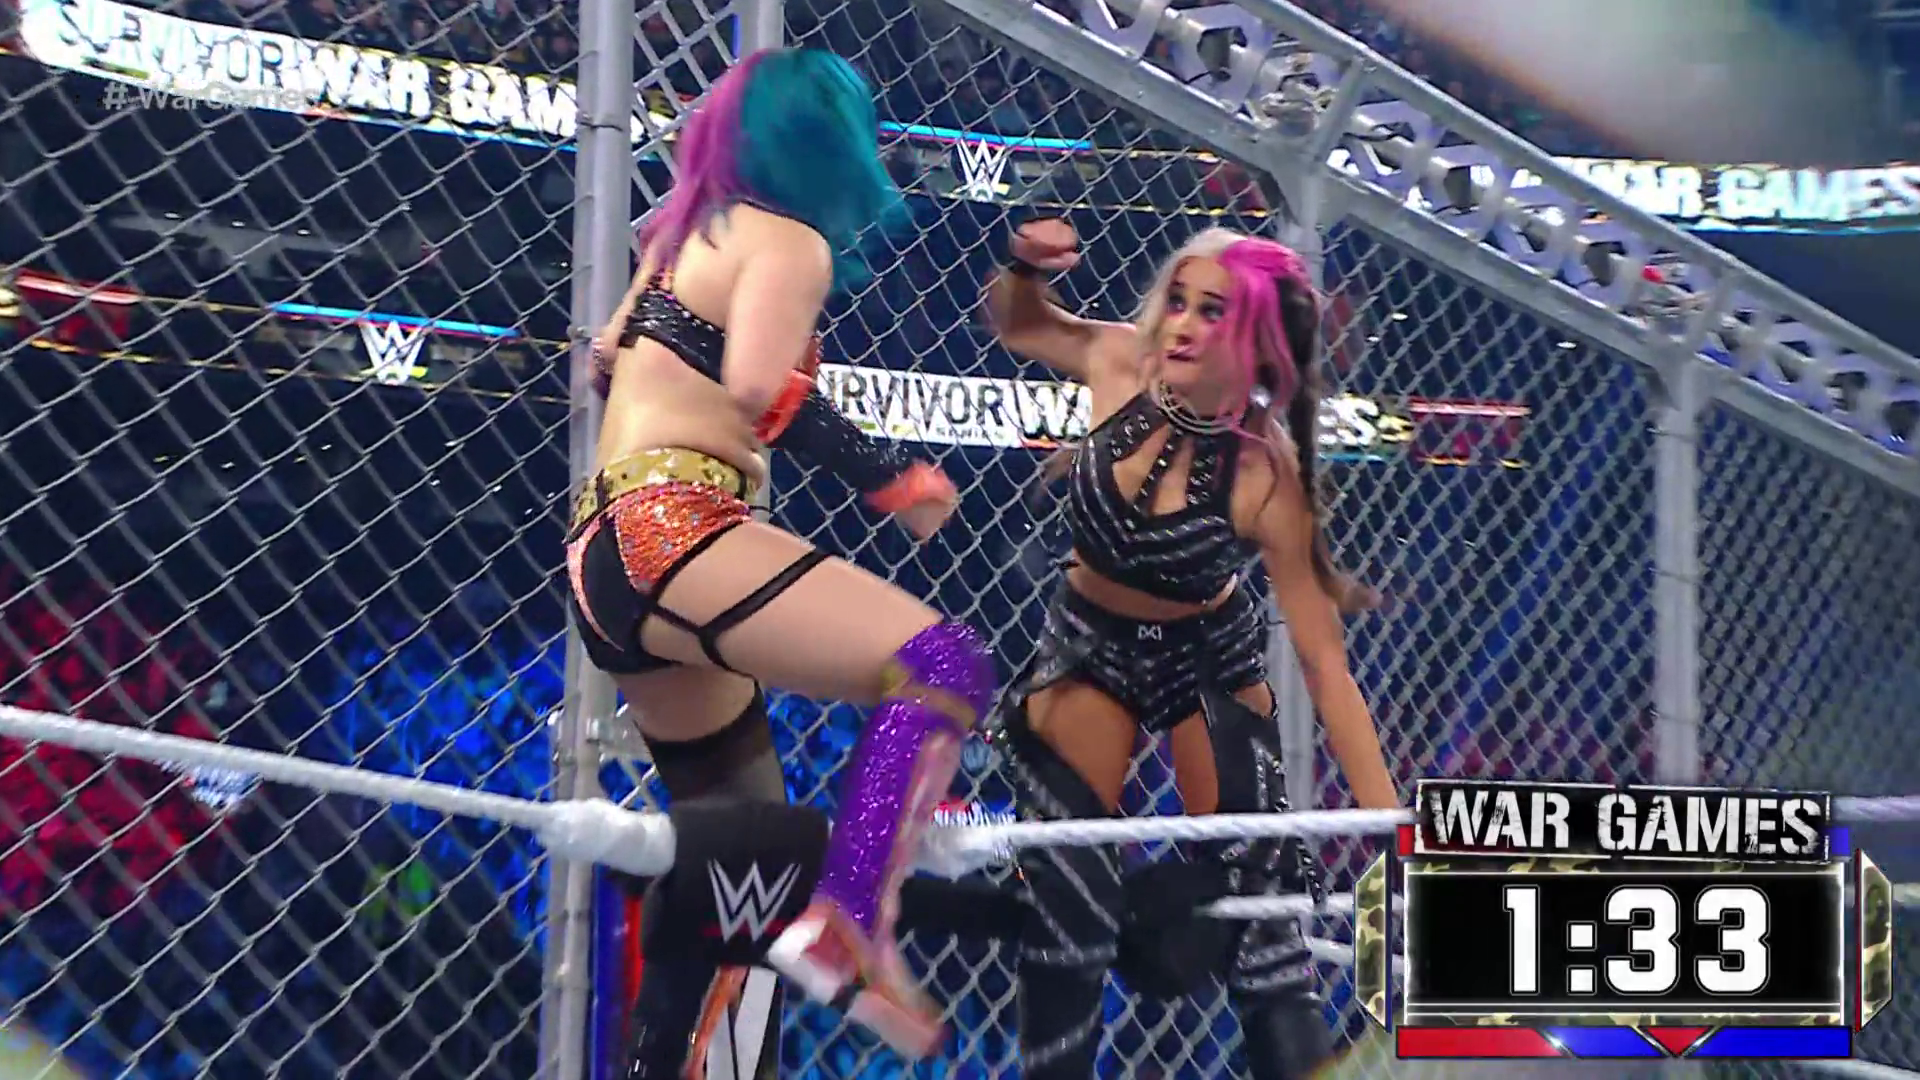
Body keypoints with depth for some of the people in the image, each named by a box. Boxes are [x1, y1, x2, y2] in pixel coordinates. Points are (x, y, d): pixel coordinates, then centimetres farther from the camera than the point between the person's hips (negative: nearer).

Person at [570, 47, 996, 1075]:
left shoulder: (690, 230, 22)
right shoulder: (789, 240, -3)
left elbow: (606, 361, 35)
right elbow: (762, 393, -19)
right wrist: (896, 480, -12)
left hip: (604, 550, 10)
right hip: (670, 532, -10)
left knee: (740, 840, 18)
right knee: (943, 665, -22)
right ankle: (844, 929, -36)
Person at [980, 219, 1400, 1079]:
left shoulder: (1265, 477, -30)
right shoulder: (1121, 364, -22)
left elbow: (1323, 666, -27)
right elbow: (1016, 325, 2)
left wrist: (1393, 824, -28)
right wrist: (1026, 270, -22)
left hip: (1208, 655, -2)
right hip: (1089, 642, 3)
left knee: (1254, 887, -3)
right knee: (1065, 889, -1)